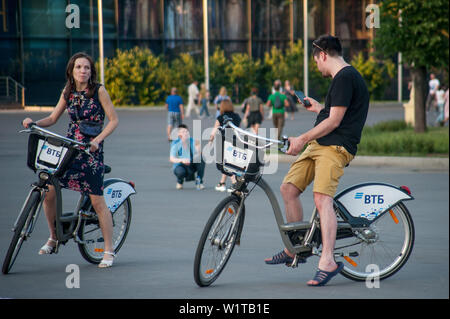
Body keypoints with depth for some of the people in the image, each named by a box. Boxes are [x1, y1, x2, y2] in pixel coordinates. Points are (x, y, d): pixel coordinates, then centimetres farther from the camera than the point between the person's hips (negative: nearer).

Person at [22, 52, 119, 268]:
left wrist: (97, 139, -18)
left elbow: (114, 120, -6)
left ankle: (109, 250, 3)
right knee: (48, 192, -5)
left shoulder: (98, 91, -7)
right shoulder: (68, 92, 7)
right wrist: (33, 123, -6)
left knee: (97, 201, -7)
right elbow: (53, 118, 13)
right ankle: (54, 238, 16)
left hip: (91, 150, -5)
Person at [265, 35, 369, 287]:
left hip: (335, 146, -10)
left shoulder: (345, 78, -12)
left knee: (322, 198, -23)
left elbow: (334, 121, -16)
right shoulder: (346, 76, 21)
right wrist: (319, 108, 40)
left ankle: (328, 261, -29)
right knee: (288, 188, 7)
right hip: (319, 144, 10)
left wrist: (302, 139, -11)